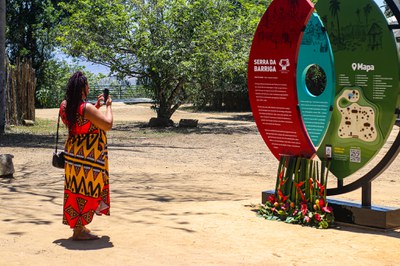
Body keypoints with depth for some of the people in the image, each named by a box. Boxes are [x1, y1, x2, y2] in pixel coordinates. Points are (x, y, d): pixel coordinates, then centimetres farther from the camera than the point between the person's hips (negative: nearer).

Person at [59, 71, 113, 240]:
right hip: (88, 157, -9)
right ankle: (79, 231, 5)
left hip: (73, 153, 9)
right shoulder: (87, 108, -22)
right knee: (85, 191, -1)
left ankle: (78, 226, 31)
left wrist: (97, 106, 15)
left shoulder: (65, 106, 5)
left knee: (76, 190, 18)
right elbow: (108, 125, -20)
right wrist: (108, 106, -6)